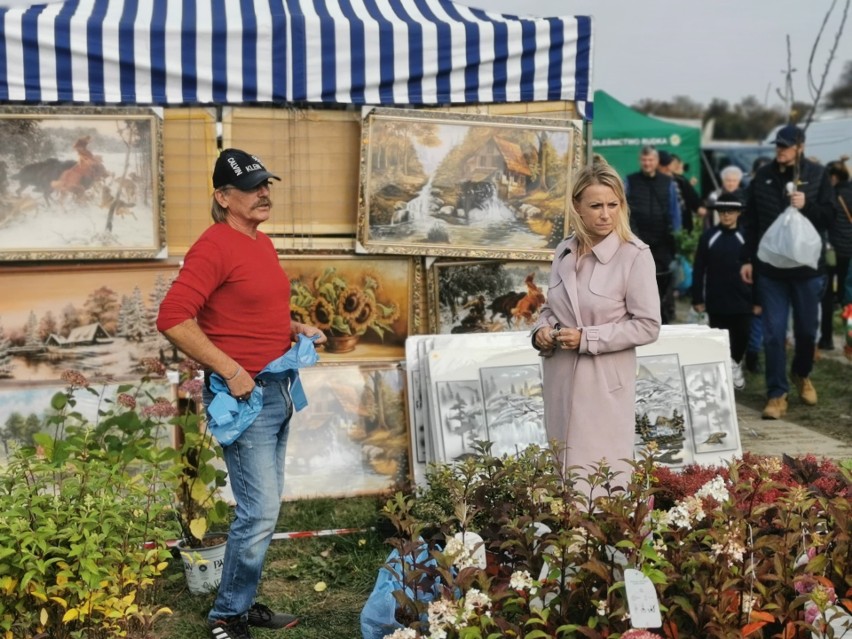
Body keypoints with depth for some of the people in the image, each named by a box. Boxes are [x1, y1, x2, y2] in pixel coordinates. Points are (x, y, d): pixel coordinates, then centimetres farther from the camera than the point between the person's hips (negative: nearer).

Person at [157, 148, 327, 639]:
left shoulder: (263, 244, 14)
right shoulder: (214, 247, -15)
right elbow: (173, 319, -23)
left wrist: (298, 330, 10)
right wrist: (230, 370, -22)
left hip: (279, 391, 9)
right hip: (244, 394, -9)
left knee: (266, 506, 15)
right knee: (261, 511, -8)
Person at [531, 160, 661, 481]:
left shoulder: (635, 255, -12)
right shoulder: (564, 250, 6)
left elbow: (647, 326, -12)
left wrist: (587, 338, -17)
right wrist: (542, 329, -4)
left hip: (604, 383, -6)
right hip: (560, 379, 6)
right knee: (563, 468, 15)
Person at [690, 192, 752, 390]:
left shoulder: (745, 237, 1)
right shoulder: (708, 236, -1)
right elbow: (698, 270, 0)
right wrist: (697, 299, -2)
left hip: (742, 300, 1)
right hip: (716, 300, -1)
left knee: (741, 336, 7)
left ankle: (735, 364, 34)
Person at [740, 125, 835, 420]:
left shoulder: (817, 174, -1)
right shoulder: (762, 176, 3)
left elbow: (829, 215, -1)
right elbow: (751, 221, 8)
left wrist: (807, 206, -19)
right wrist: (749, 259, 5)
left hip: (808, 265, 0)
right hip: (770, 266, 0)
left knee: (807, 329, 12)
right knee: (773, 334, -1)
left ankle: (801, 374, 40)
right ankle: (777, 393, 7)